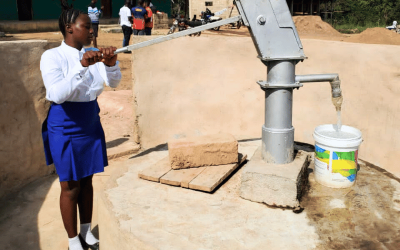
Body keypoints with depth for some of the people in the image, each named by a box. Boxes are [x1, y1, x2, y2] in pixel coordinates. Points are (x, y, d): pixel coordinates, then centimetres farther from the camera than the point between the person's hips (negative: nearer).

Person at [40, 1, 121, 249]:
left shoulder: (94, 54, 1)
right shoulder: (52, 56, -13)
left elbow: (114, 82, -7)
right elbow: (57, 94, -26)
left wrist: (111, 63, -27)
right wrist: (82, 66, -34)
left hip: (91, 123, 5)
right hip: (65, 127, -5)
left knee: (87, 181, 16)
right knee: (71, 187, 6)